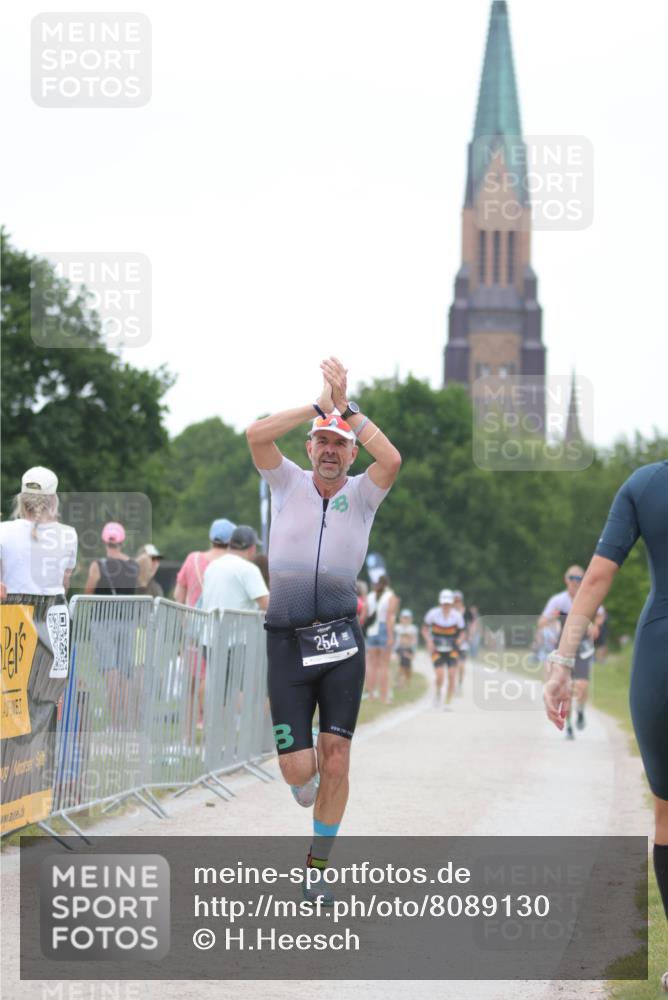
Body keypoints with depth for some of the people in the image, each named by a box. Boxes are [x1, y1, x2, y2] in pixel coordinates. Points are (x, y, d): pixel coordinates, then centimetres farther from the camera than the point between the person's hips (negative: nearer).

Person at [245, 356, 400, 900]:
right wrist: (318, 404, -11)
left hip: (341, 639, 0)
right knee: (298, 769, -6)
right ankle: (310, 795, 32)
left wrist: (346, 404, -14)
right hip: (287, 641, 0)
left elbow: (392, 459, -15)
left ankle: (317, 869, 8)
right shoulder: (289, 483, 7)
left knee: (335, 758, -4)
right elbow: (256, 435, -10)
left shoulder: (362, 494, 6)